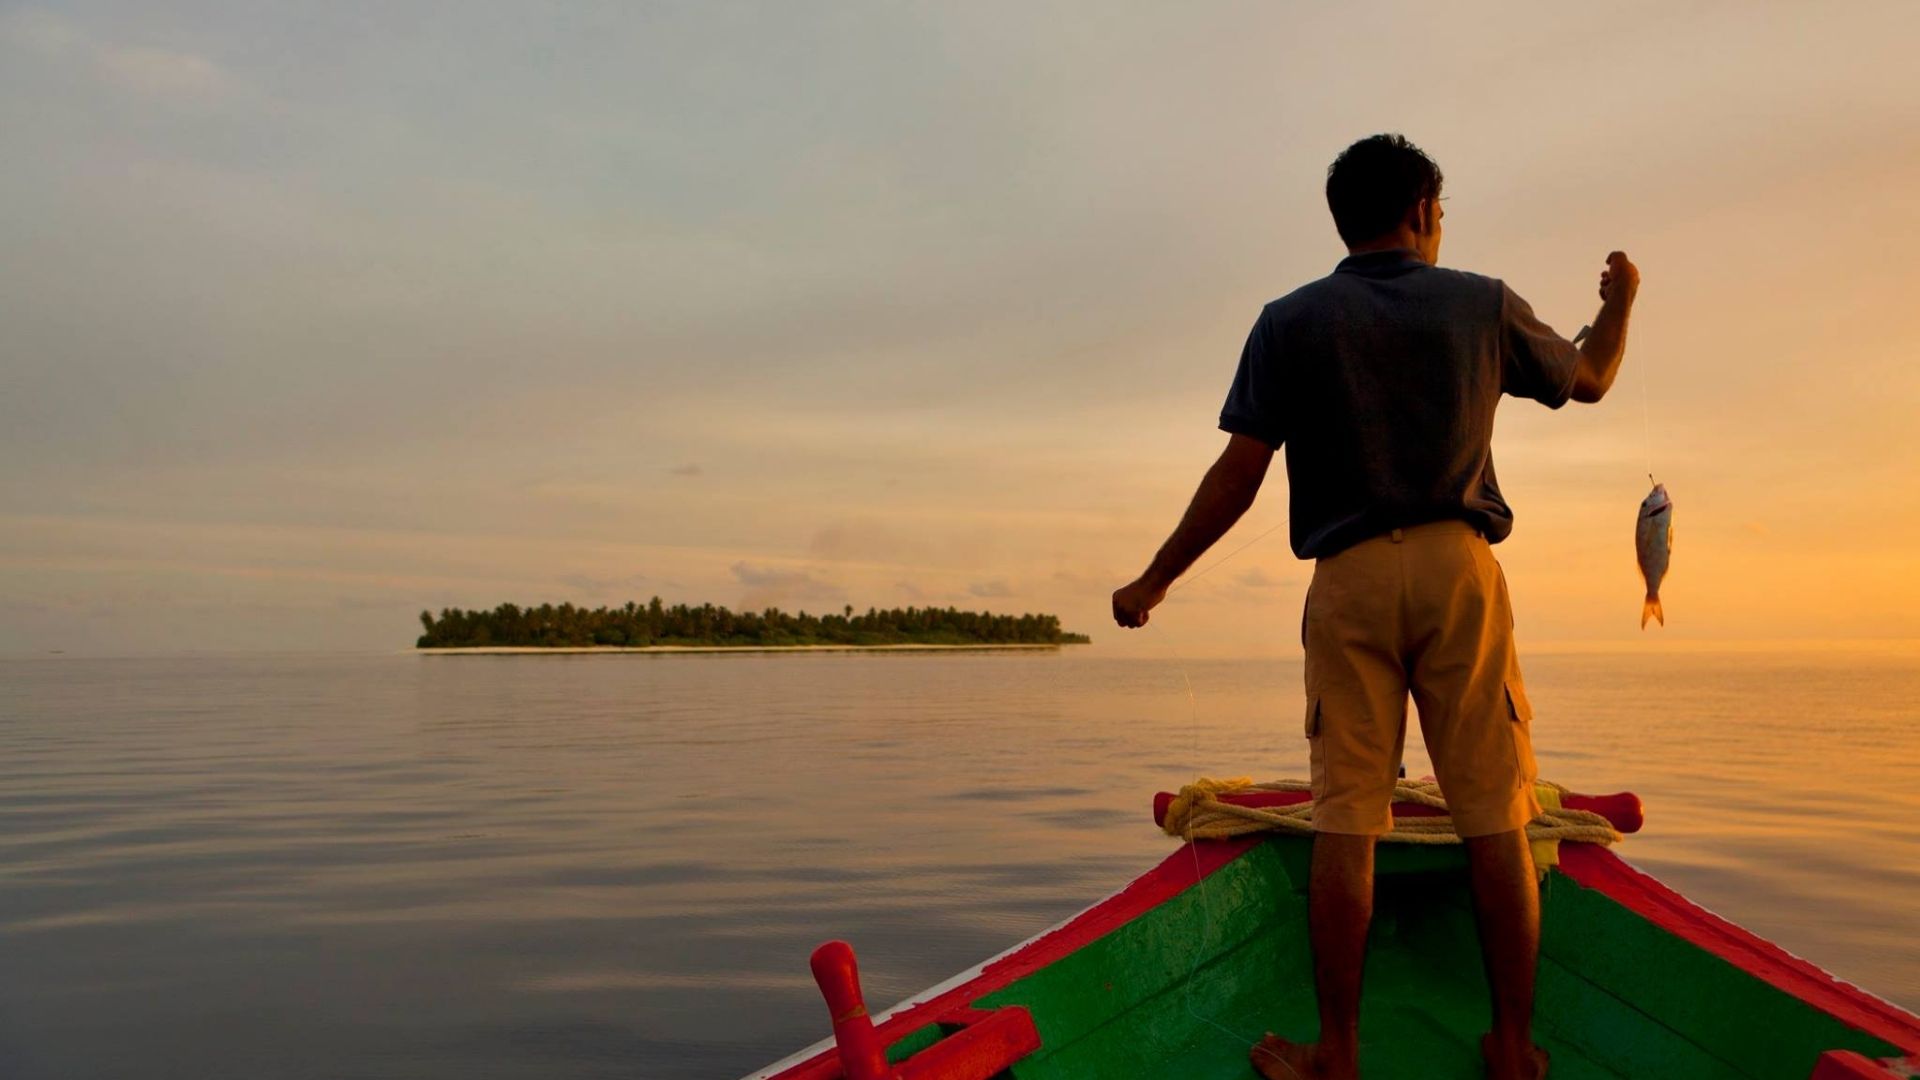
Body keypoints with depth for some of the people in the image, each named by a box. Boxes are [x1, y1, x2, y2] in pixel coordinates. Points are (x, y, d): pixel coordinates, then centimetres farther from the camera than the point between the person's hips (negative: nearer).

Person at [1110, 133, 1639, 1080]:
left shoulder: (1291, 321, 4)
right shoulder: (1484, 307, 10)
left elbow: (1238, 474, -2)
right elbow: (1590, 380, 28)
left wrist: (1155, 579, 7)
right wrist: (1619, 302, 48)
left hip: (1349, 578, -1)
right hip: (1459, 571, 1)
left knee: (1344, 822, 1)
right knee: (1495, 817, 7)